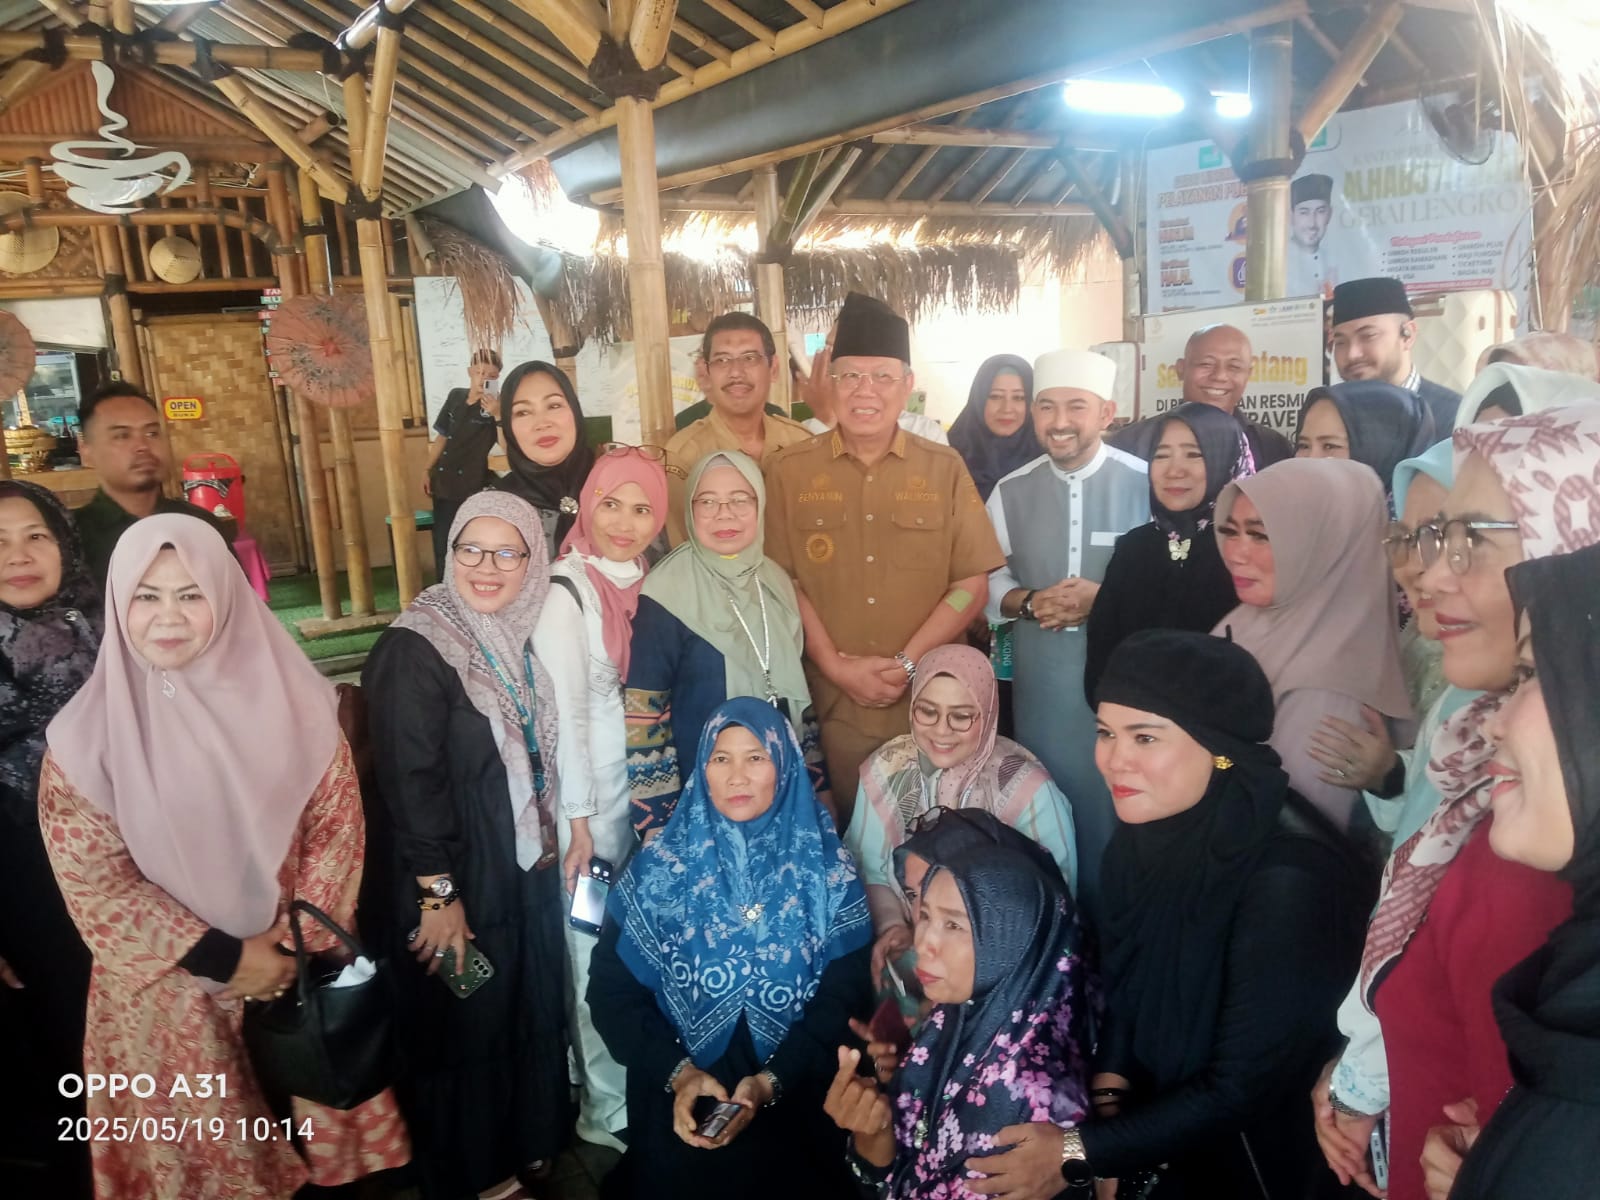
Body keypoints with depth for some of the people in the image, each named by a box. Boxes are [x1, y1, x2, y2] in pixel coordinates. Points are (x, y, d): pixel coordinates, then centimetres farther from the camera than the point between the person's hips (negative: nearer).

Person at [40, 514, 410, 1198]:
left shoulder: (289, 698, -8)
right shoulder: (87, 736, -10)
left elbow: (337, 826, -4)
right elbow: (93, 883, -10)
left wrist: (293, 946, -12)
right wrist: (223, 957, -14)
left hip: (304, 974, 1)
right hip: (172, 994, -1)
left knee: (321, 1133, 17)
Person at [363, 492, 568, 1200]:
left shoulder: (516, 639, 4)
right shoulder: (415, 649, -19)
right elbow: (409, 780, -21)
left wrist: (551, 838, 12)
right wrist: (438, 894, -20)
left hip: (525, 870, 7)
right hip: (458, 885, -7)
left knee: (530, 1020, 20)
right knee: (462, 1034, 11)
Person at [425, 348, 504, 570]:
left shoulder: (497, 405, -9)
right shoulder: (455, 396, 7)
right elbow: (442, 436, 15)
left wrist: (498, 415, -32)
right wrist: (427, 470, 14)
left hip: (473, 488, -5)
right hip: (444, 484, 5)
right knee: (442, 545, 11)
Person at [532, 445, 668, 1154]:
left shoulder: (645, 581, 6)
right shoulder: (565, 589, -14)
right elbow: (567, 708, -16)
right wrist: (577, 819, -14)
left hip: (651, 780, 6)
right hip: (596, 788, -6)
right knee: (599, 943, 4)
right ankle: (608, 1107, 22)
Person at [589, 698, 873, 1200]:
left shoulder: (829, 871, -4)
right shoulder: (660, 866, -3)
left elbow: (844, 996, -7)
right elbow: (613, 990, -2)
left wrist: (772, 1081, -19)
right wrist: (676, 1072, -15)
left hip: (794, 1105, 0)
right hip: (680, 1101, 0)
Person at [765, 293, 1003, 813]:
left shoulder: (944, 468, 4)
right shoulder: (789, 471, 2)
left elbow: (972, 583, 0)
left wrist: (906, 663, -9)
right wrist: (835, 667, -10)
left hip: (931, 700, 1)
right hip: (830, 702, 0)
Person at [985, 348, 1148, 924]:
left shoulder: (1147, 484, -6)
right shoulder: (1011, 492, 5)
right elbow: (986, 580, 6)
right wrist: (1031, 602, -13)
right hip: (1042, 680, 3)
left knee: (1119, 810, 6)